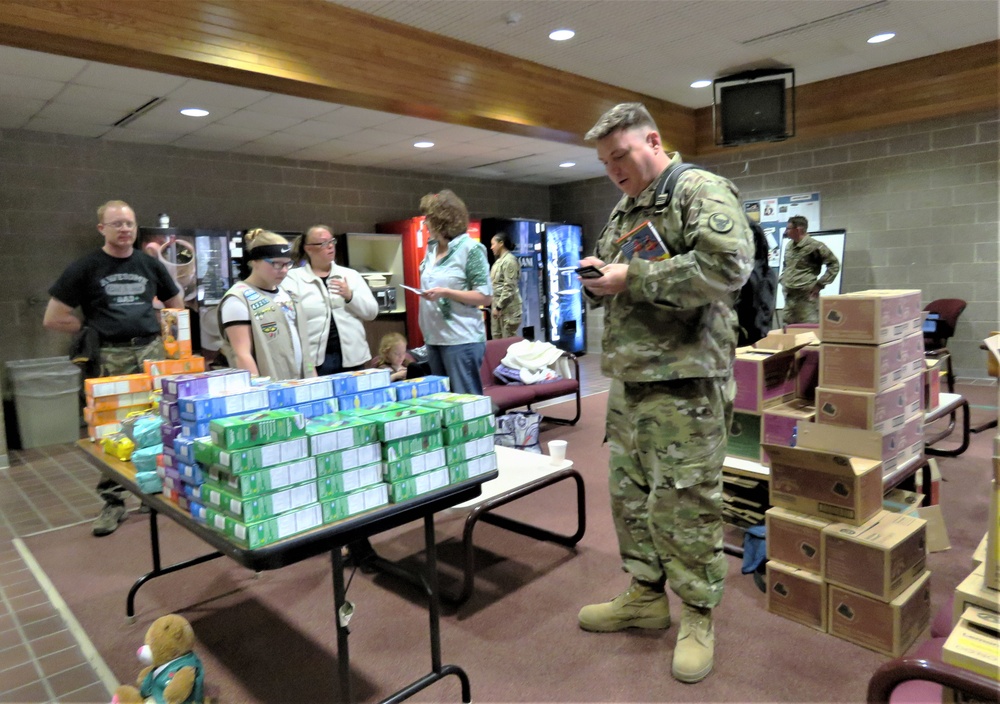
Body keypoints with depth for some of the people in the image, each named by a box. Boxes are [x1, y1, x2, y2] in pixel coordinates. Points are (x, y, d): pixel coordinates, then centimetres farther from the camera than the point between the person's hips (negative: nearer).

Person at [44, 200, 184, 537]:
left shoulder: (150, 264, 10)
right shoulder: (85, 268, 1)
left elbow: (176, 304, 21)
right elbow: (53, 318, 2)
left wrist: (157, 329, 7)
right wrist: (92, 330, 2)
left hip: (151, 351, 2)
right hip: (109, 358, -2)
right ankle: (113, 502, 14)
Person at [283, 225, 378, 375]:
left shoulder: (351, 275, 12)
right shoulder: (294, 278, 4)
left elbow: (372, 311, 7)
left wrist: (350, 296, -10)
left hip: (351, 357, 3)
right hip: (314, 360, -3)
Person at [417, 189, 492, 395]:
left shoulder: (470, 248, -10)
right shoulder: (431, 248, 11)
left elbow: (486, 297, -12)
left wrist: (445, 293, -20)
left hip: (461, 339, -8)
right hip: (434, 338, 8)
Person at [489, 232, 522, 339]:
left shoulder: (509, 260, -14)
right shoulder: (499, 260, 15)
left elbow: (509, 287, -20)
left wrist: (499, 306, -19)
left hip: (507, 306, -10)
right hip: (498, 304, 10)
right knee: (496, 338, 12)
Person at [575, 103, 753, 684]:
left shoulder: (703, 191, -7)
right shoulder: (625, 209, 19)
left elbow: (728, 266, -23)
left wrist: (631, 278, -19)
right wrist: (596, 274, 2)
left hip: (684, 379, -8)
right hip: (628, 376, 9)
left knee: (685, 500, -1)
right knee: (629, 491, 15)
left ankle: (698, 617, 19)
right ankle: (646, 594, 32)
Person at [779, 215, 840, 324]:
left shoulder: (814, 246, -8)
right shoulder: (789, 246, 13)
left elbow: (834, 264, -6)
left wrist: (819, 284, -9)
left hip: (806, 297, -7)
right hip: (789, 296, 7)